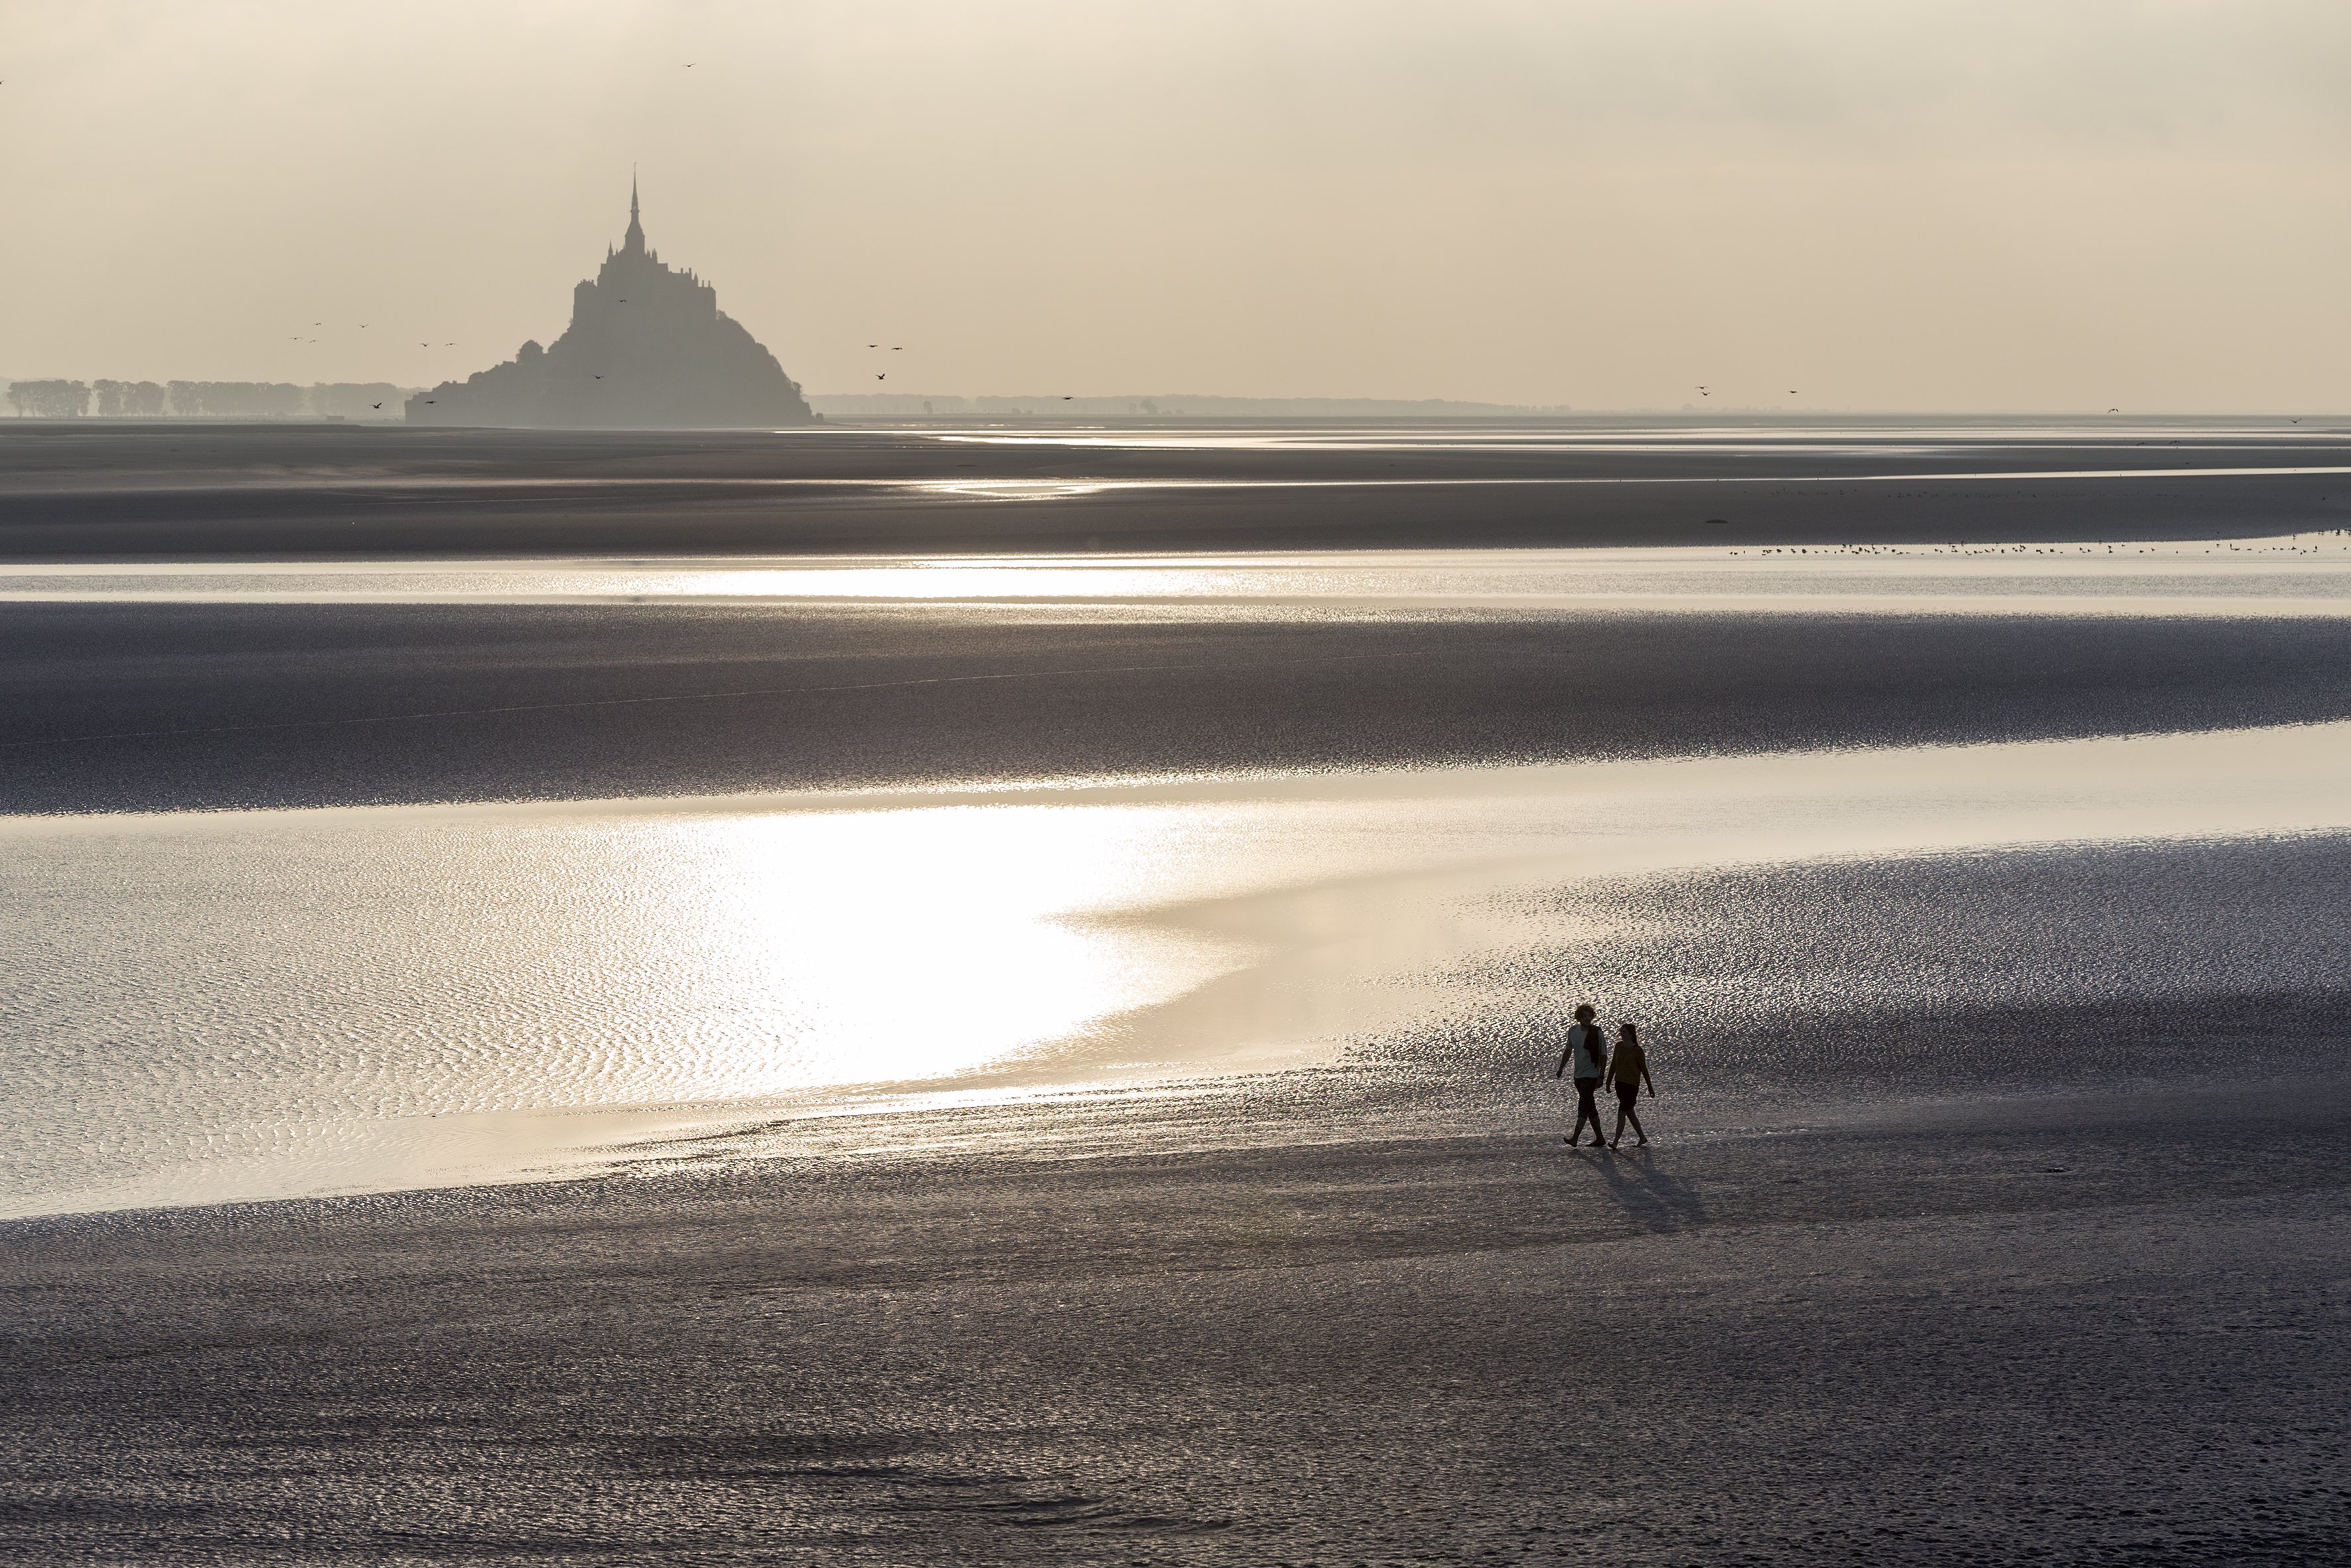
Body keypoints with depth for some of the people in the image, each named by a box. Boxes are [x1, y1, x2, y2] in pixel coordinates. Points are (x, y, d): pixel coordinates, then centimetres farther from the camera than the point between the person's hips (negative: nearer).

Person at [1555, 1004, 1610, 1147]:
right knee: (1590, 1108, 12)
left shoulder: (1597, 1034, -11)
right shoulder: (1573, 1032, 6)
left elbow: (1604, 1056, -9)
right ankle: (1599, 1138, 19)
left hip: (1591, 1075, -6)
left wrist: (1601, 1077, -13)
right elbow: (1568, 1051, 20)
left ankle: (1575, 1138, -16)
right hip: (1578, 1075, 6)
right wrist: (1561, 1069, 18)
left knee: (1583, 1107, -13)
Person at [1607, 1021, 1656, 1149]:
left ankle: (1616, 1142, -11)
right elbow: (1613, 1066, 13)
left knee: (1622, 1112, -10)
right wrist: (1608, 1083, 14)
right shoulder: (1619, 1046, 6)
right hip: (1620, 1084, 7)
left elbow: (1644, 1070, -4)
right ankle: (1642, 1137, 28)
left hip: (1632, 1085, -7)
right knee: (1629, 1112, 14)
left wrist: (1650, 1088, 2)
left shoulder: (1638, 1051, -10)